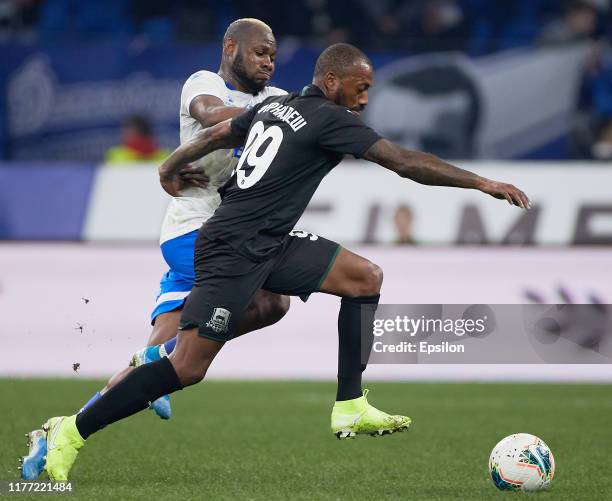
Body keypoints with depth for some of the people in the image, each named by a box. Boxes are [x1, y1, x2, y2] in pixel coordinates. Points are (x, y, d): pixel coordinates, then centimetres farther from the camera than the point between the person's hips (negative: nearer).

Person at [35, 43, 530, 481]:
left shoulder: (276, 105, 11)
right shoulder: (329, 120, -13)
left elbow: (214, 134, 23)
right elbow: (406, 162, -15)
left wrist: (173, 167, 42)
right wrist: (483, 183, -10)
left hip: (269, 246, 10)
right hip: (233, 251, -10)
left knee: (366, 278, 6)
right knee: (188, 367, -14)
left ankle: (350, 409, 6)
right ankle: (73, 432, -6)